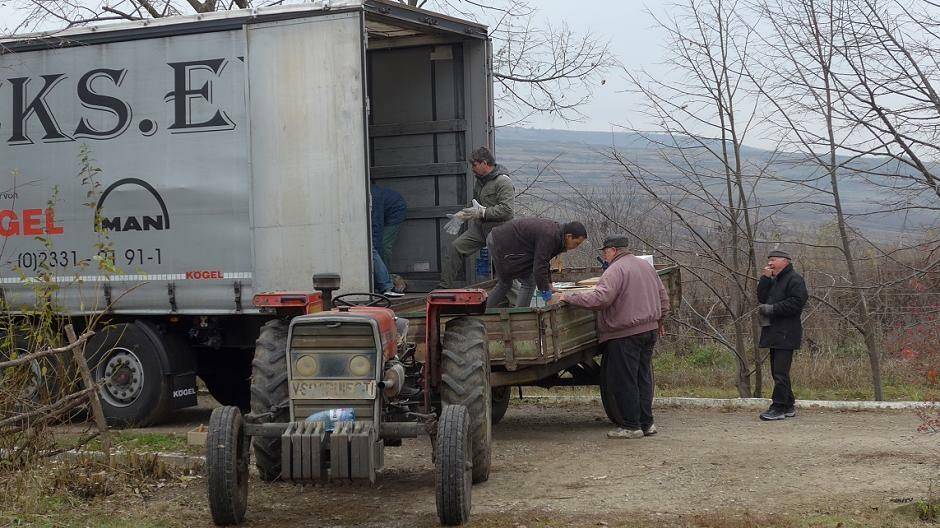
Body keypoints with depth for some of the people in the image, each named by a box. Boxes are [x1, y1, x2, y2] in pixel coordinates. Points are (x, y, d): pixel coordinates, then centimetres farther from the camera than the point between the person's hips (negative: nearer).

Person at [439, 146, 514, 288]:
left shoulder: (503, 181, -14)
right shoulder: (479, 180, 14)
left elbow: (506, 210, -25)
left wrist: (481, 212, -24)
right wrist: (465, 214, 12)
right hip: (479, 227, 8)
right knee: (455, 247, -7)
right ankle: (445, 286, -5)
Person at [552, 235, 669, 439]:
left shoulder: (615, 270, -15)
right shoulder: (646, 265, 14)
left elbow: (600, 298, -27)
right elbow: (663, 296, 20)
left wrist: (568, 298, -22)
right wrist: (659, 320, 33)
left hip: (625, 334, -9)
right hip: (650, 330, 9)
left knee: (624, 380, -1)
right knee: (643, 377, 14)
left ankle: (631, 426, 3)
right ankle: (646, 423, 17)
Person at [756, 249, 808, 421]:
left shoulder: (794, 279, -7)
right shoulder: (773, 281, 22)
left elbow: (797, 302, -18)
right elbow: (761, 298, 12)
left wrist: (772, 308, -17)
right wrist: (765, 278, 2)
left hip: (786, 333, -10)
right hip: (774, 332, 10)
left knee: (780, 371, -10)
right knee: (777, 371, 12)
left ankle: (779, 408, -9)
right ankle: (789, 407, 19)